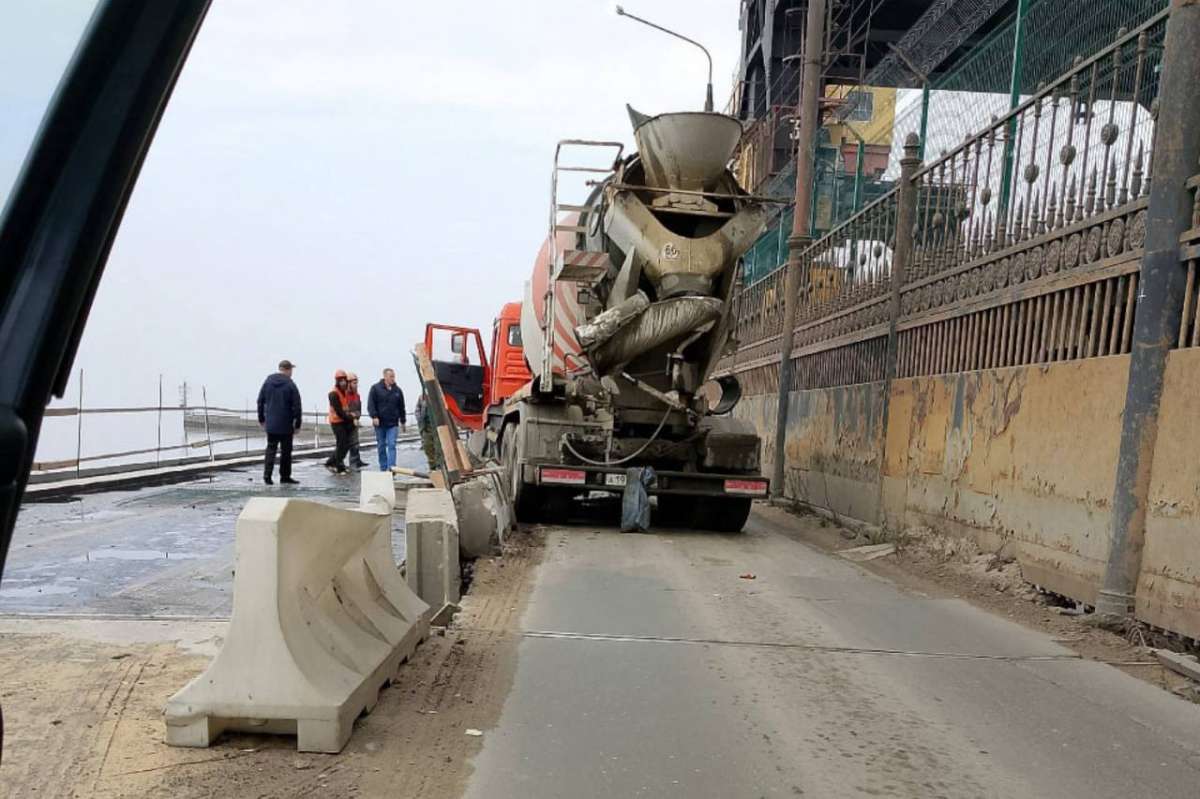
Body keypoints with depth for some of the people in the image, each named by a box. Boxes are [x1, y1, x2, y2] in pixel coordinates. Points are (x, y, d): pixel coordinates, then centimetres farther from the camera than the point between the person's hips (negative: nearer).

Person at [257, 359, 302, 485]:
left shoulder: (267, 382, 3)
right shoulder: (291, 385, -12)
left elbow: (260, 401, 8)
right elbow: (296, 407, -11)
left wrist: (261, 419, 17)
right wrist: (297, 424, -2)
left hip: (270, 424, 4)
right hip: (286, 425, -4)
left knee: (270, 448, 10)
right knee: (286, 451, 8)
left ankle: (267, 475, -3)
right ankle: (285, 476, 14)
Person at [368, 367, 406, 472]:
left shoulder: (397, 390, 7)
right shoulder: (376, 388, -1)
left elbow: (401, 407, 14)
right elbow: (370, 404, -5)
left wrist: (403, 421, 16)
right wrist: (374, 416, -16)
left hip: (392, 424, 1)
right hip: (379, 423, -1)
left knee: (392, 445, -8)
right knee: (381, 446, 8)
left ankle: (391, 468, -12)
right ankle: (383, 468, 18)